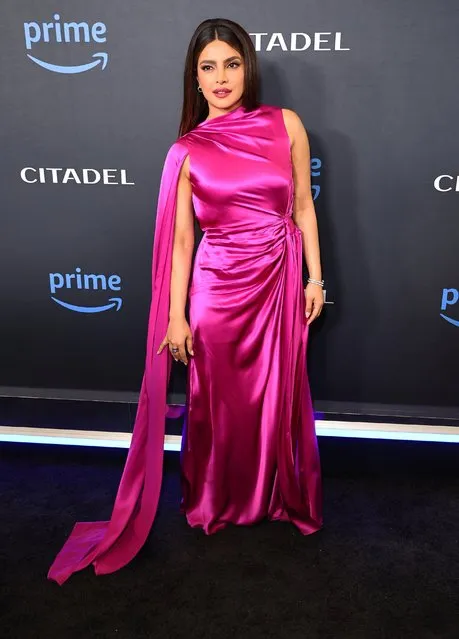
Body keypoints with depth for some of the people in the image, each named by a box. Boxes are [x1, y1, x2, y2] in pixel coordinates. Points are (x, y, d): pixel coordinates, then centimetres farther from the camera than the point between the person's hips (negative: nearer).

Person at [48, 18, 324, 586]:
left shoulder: (286, 125, 1)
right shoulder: (187, 151, -3)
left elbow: (303, 206, 6)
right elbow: (181, 238, -3)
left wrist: (315, 278, 3)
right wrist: (176, 316, -3)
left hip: (279, 284, 2)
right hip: (216, 289, -1)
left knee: (279, 399, 14)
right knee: (217, 402, 12)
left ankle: (282, 497, 39)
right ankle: (216, 503, 37)